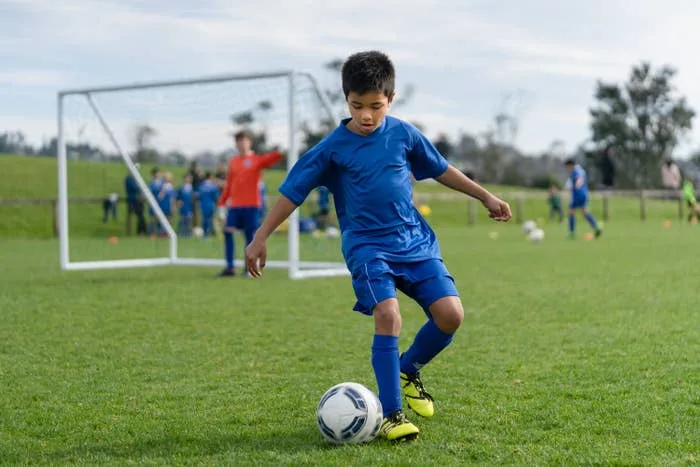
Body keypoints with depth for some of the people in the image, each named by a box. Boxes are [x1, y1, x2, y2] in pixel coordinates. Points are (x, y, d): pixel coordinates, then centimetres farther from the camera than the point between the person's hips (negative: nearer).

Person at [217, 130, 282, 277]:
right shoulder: (233, 161, 13)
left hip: (251, 204, -4)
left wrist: (278, 152, -41)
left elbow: (270, 159, -20)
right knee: (228, 231, -6)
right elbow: (229, 184, 17)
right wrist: (222, 202, 13)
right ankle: (230, 267, -1)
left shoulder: (257, 160, 1)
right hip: (234, 205, 4)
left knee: (250, 235, -1)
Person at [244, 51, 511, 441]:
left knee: (451, 314, -11)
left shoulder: (404, 133, 4)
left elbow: (441, 169, 17)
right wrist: (261, 238, -4)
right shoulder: (332, 148, -4)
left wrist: (485, 196, 20)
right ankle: (392, 415, -12)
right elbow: (292, 192, 0)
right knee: (388, 316, -23)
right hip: (368, 245, -3)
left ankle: (408, 370, 18)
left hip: (416, 241, 3)